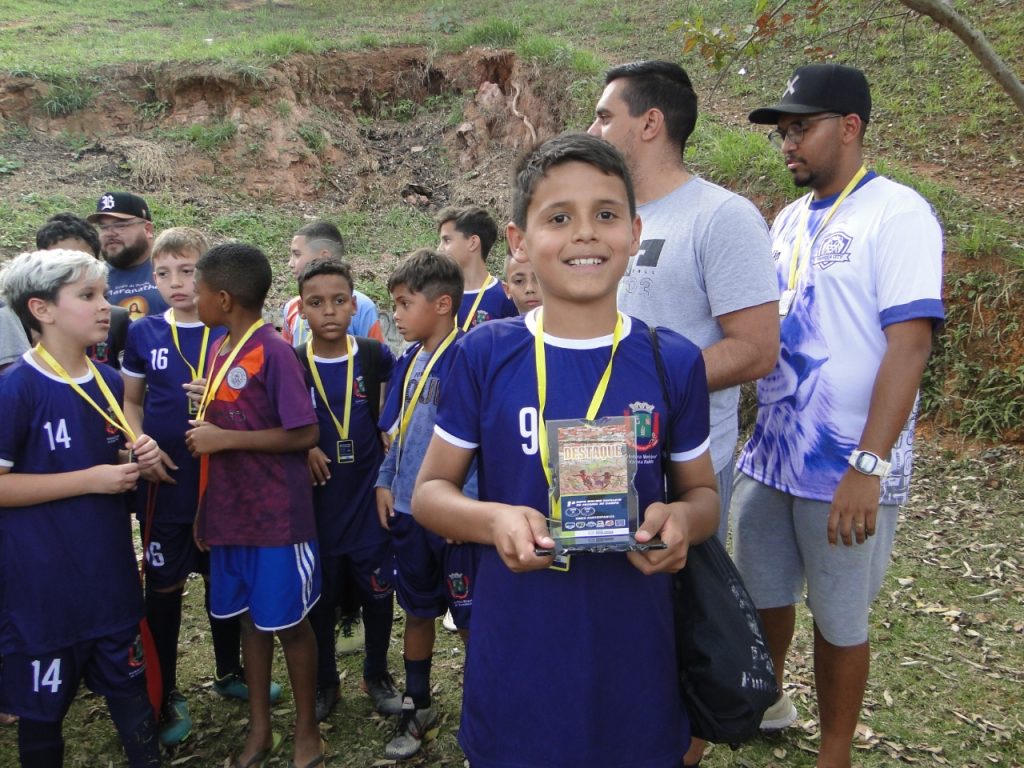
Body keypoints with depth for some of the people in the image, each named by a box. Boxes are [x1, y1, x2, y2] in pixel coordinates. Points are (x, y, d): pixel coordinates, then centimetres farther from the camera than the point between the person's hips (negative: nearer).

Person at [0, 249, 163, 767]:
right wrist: (90, 479, -21)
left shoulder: (108, 383, 3)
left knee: (128, 683, 17)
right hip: (43, 580, -6)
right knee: (42, 699, 12)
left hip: (110, 569, 6)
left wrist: (136, 458, -5)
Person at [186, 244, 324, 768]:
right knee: (251, 620, 17)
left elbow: (305, 434, -19)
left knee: (289, 623, 7)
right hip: (230, 515, 7)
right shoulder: (219, 351, 8)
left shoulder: (273, 352, -15)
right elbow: (216, 435, 13)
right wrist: (204, 509, 13)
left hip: (277, 518, -7)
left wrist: (223, 438, -19)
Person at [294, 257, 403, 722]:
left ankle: (377, 674, 32)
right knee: (319, 595, 13)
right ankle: (324, 682, 32)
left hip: (369, 496, 0)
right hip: (316, 499, 0)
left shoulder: (375, 356, -5)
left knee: (378, 589, 11)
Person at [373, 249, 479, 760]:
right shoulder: (407, 362, 7)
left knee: (470, 618, 6)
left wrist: (467, 503, -20)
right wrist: (385, 482, 7)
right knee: (417, 610, 20)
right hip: (408, 509, 7)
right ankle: (417, 708, 36)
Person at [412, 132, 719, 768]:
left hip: (635, 662, 1)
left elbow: (703, 491, 7)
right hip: (516, 664, 0)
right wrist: (493, 520, -20)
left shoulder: (674, 363, -4)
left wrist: (682, 519, -16)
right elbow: (430, 490, 0)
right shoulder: (486, 356, -6)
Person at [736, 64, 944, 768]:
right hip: (769, 453, 7)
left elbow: (909, 342, -19)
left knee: (838, 620, 8)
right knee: (764, 595, 20)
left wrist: (868, 467, -25)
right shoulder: (791, 217, 11)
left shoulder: (897, 213, -11)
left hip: (845, 469, -7)